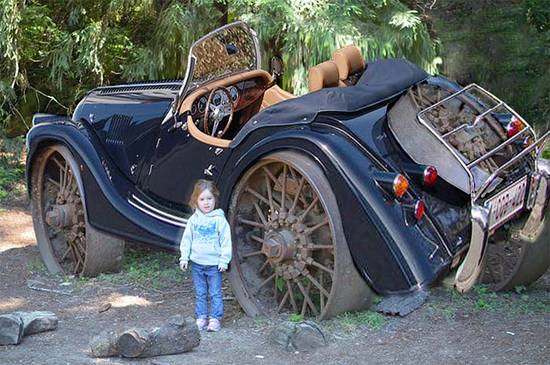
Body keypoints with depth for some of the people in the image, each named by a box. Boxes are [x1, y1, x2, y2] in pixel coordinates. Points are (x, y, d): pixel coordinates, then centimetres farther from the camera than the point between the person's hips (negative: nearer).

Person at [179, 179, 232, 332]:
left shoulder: (219, 219, -7)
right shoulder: (194, 219, 2)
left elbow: (226, 241, -6)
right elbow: (186, 239, 8)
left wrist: (224, 261, -8)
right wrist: (184, 257, 2)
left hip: (214, 264, -3)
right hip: (197, 263, 3)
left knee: (215, 293, 1)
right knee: (200, 293, 10)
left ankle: (215, 319, 8)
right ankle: (201, 318, 18)